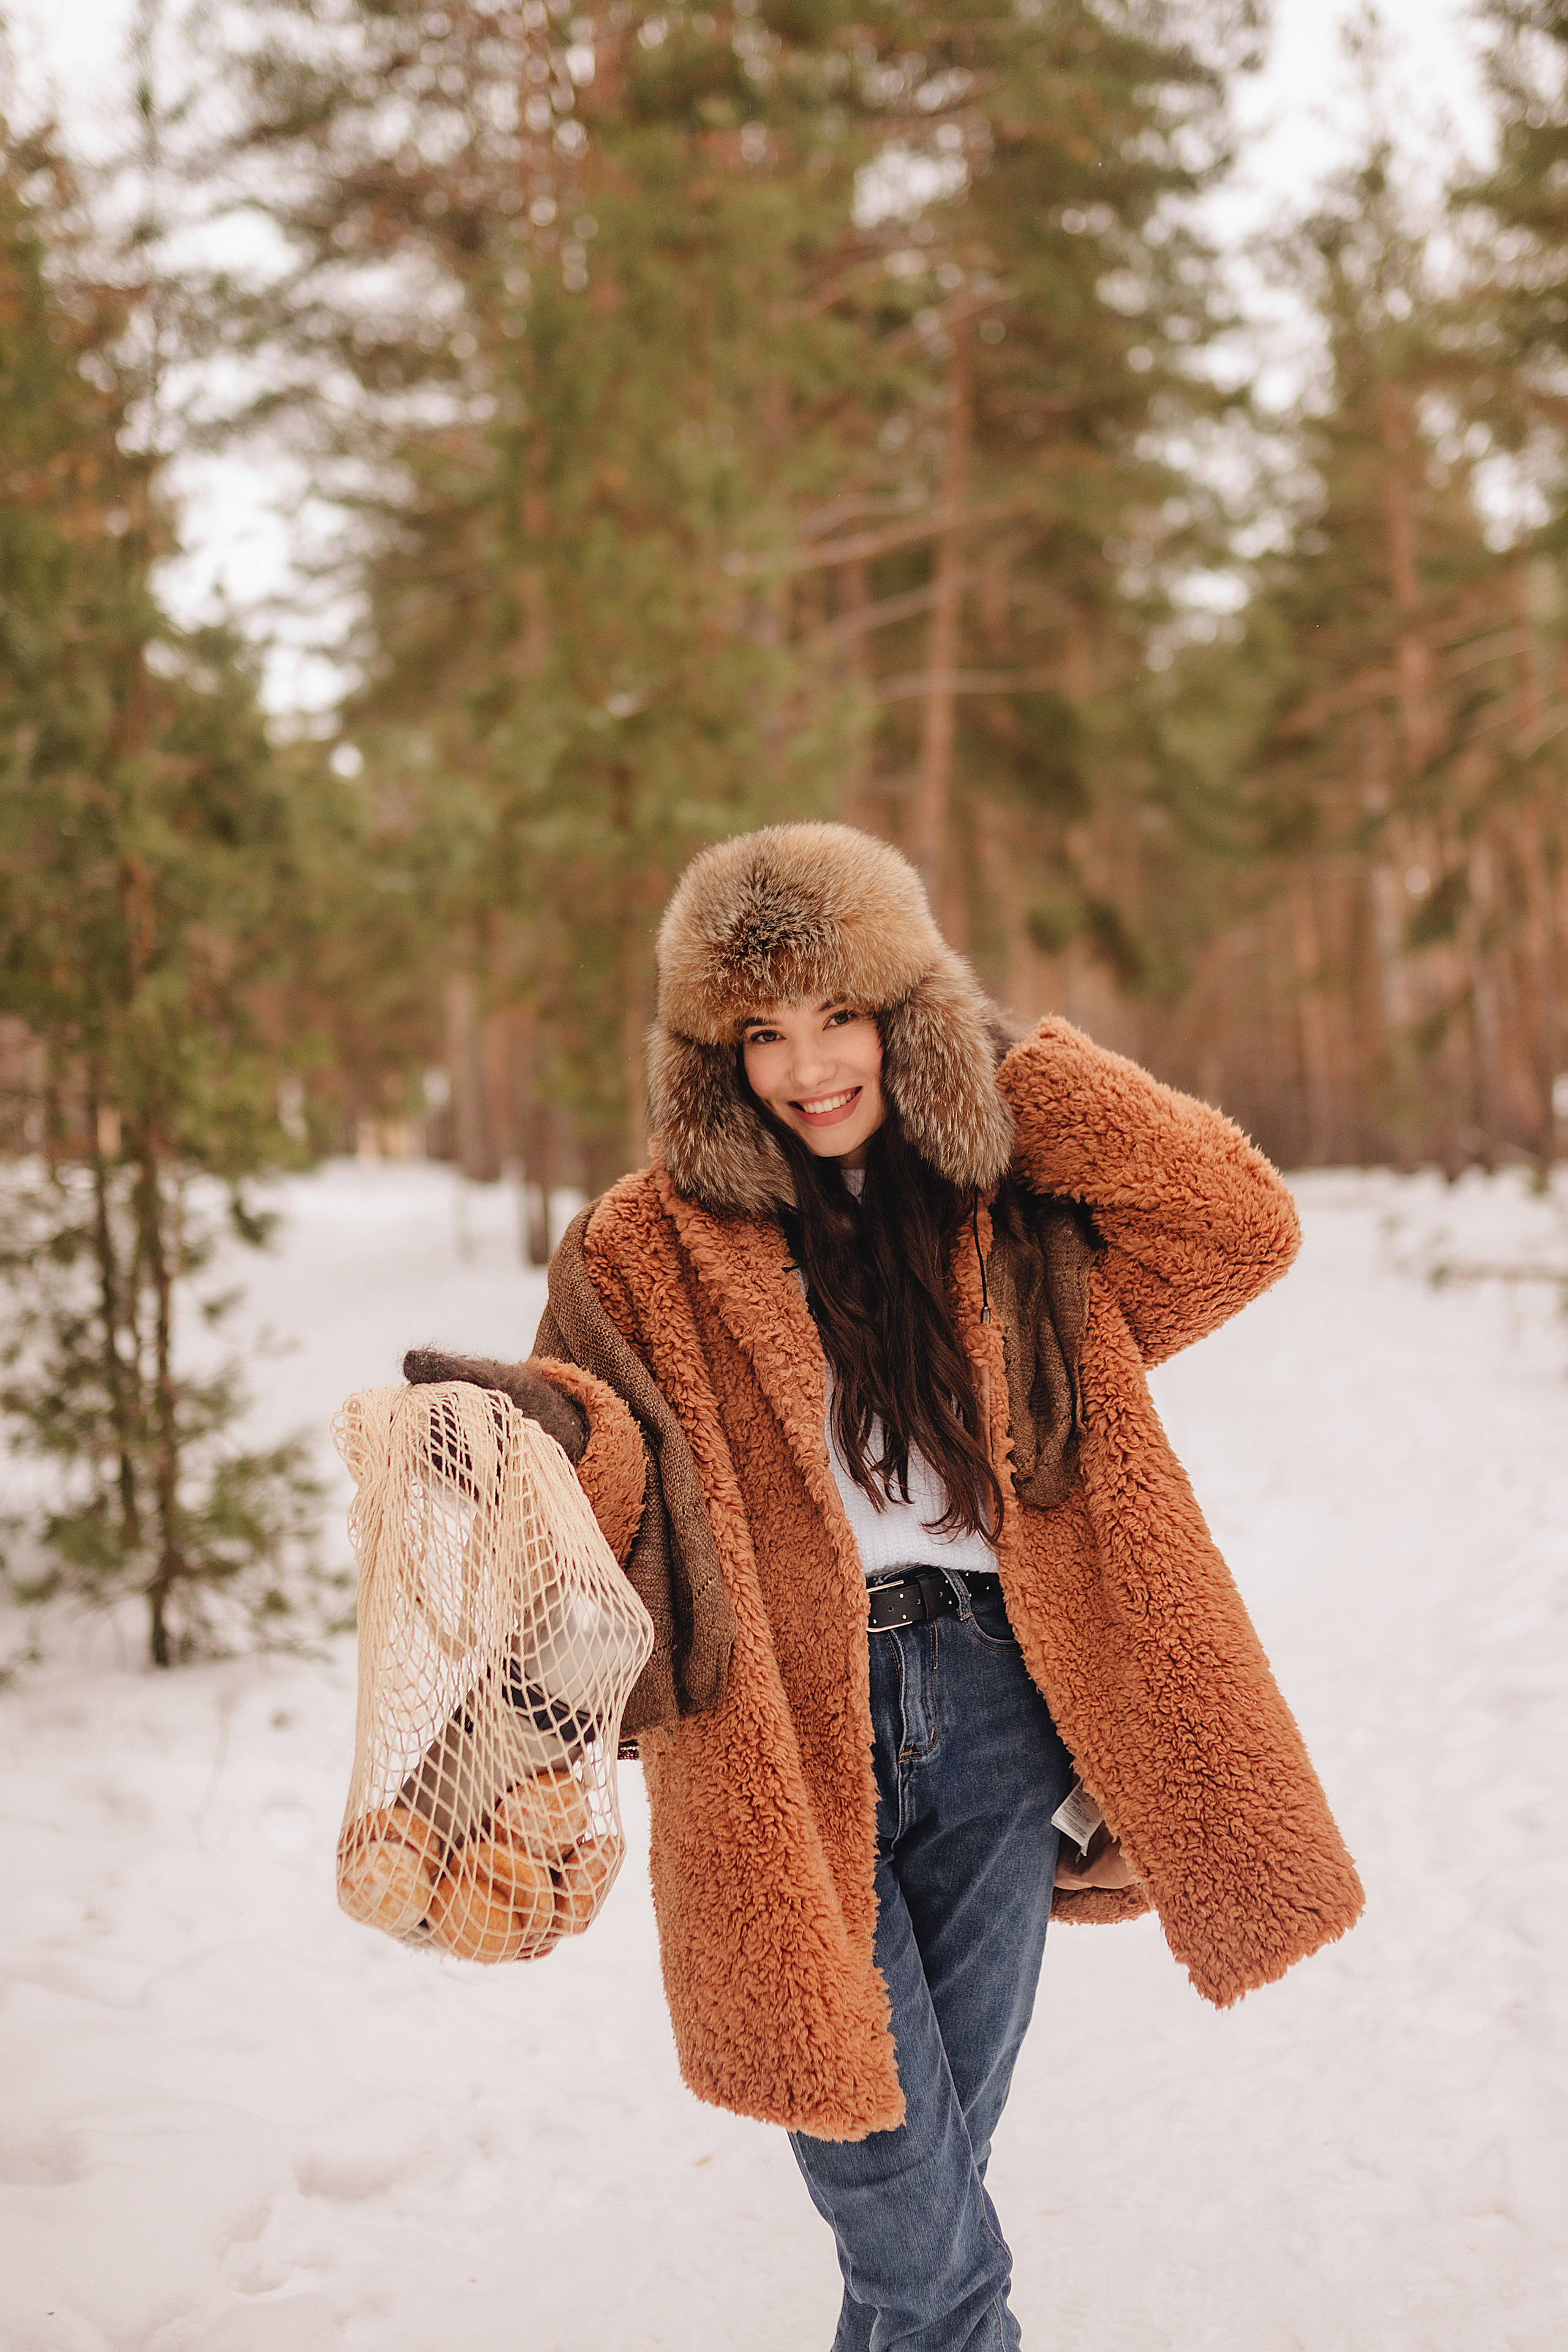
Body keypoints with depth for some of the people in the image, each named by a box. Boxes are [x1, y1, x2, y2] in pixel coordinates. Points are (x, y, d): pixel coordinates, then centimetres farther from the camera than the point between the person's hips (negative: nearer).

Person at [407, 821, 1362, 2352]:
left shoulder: (1013, 1218, 8)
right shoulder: (650, 1247, 0)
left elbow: (1240, 1228, -3)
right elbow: (642, 1480, -9)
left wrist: (1022, 1073, -4)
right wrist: (558, 1429, -33)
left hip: (995, 1715, 3)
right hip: (790, 1746, -2)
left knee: (941, 2156, 14)